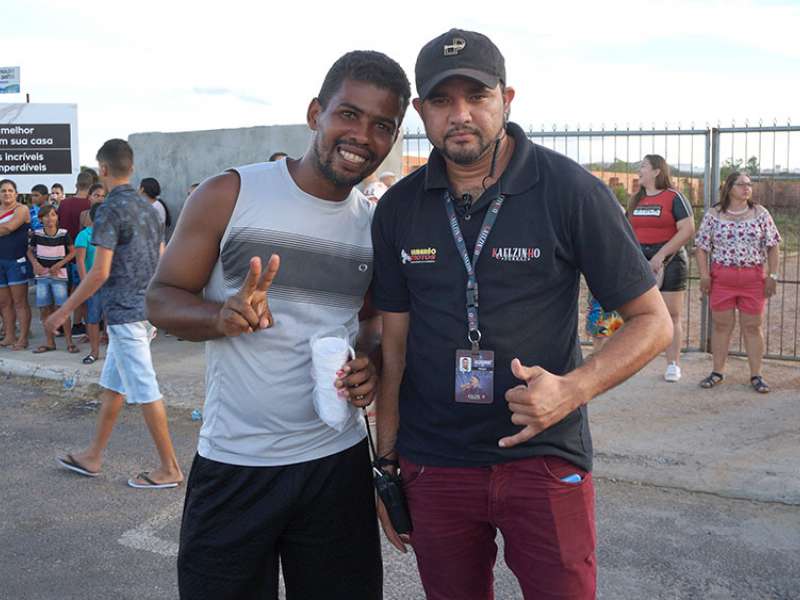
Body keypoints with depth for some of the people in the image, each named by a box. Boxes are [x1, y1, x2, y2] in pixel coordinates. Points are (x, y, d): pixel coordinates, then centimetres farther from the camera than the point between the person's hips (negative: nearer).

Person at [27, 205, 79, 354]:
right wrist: (35, 263, -7)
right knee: (44, 309, 6)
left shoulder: (64, 234, -8)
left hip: (59, 275, -3)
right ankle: (49, 342, 17)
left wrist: (59, 264, -12)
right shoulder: (37, 234, -2)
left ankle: (69, 342, 3)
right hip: (42, 276, 3)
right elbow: (30, 251, 11)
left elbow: (72, 252, -1)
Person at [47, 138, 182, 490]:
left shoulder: (110, 210, -14)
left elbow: (100, 272, -19)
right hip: (145, 310, 9)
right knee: (111, 386, 17)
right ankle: (93, 457, 28)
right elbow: (161, 261, 15)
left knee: (145, 391, -3)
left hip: (123, 313, -9)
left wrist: (65, 310, -11)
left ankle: (169, 468, 4)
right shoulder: (147, 208, 11)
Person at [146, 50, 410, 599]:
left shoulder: (378, 226, 5)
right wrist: (223, 316, -24)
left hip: (338, 462, 3)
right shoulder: (229, 195, -7)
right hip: (233, 465, -3)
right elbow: (162, 299, -3)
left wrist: (370, 365, -5)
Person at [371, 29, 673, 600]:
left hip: (546, 459, -3)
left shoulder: (571, 191, -9)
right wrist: (387, 464, 6)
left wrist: (572, 389, -21)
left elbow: (652, 321, -5)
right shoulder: (398, 209, 1)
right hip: (433, 464, 3)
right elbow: (395, 344, 7)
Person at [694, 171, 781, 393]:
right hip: (721, 278, 0)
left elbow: (773, 246, 5)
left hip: (754, 279, 0)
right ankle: (717, 372, 16)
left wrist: (772, 275, -2)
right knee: (721, 325, 6)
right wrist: (704, 275, -6)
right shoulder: (713, 215, 3)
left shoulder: (760, 213, 4)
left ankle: (756, 375, 11)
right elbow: (701, 246, 3)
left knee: (753, 327, 4)